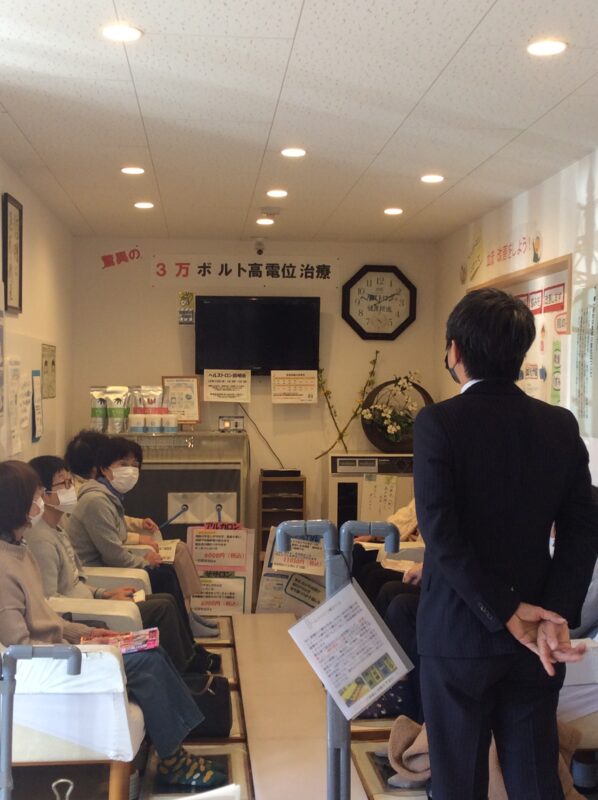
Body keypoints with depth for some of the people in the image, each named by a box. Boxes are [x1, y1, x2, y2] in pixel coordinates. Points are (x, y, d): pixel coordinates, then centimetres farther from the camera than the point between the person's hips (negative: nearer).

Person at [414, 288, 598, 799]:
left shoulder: (438, 423, -13)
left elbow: (441, 533, -19)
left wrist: (508, 615, -14)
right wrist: (556, 616, -8)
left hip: (459, 630, -3)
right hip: (533, 637, 4)